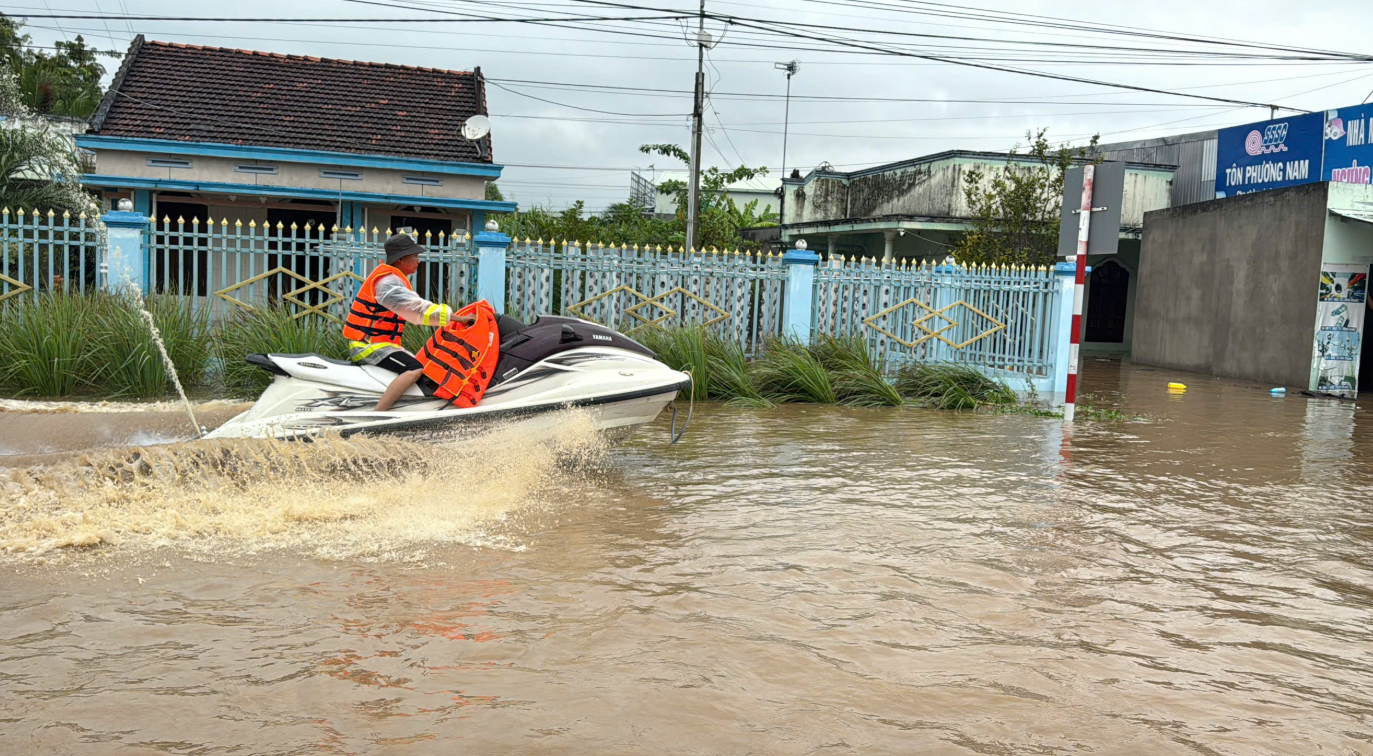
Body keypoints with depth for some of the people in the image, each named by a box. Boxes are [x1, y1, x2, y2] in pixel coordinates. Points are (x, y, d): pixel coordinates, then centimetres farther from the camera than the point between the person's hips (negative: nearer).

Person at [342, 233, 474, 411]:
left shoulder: (394, 278, 16)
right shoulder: (387, 281, -17)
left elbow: (414, 313, 16)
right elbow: (419, 309, -25)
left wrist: (455, 317, 9)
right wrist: (458, 318, -23)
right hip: (367, 346, -11)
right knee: (415, 369, -28)